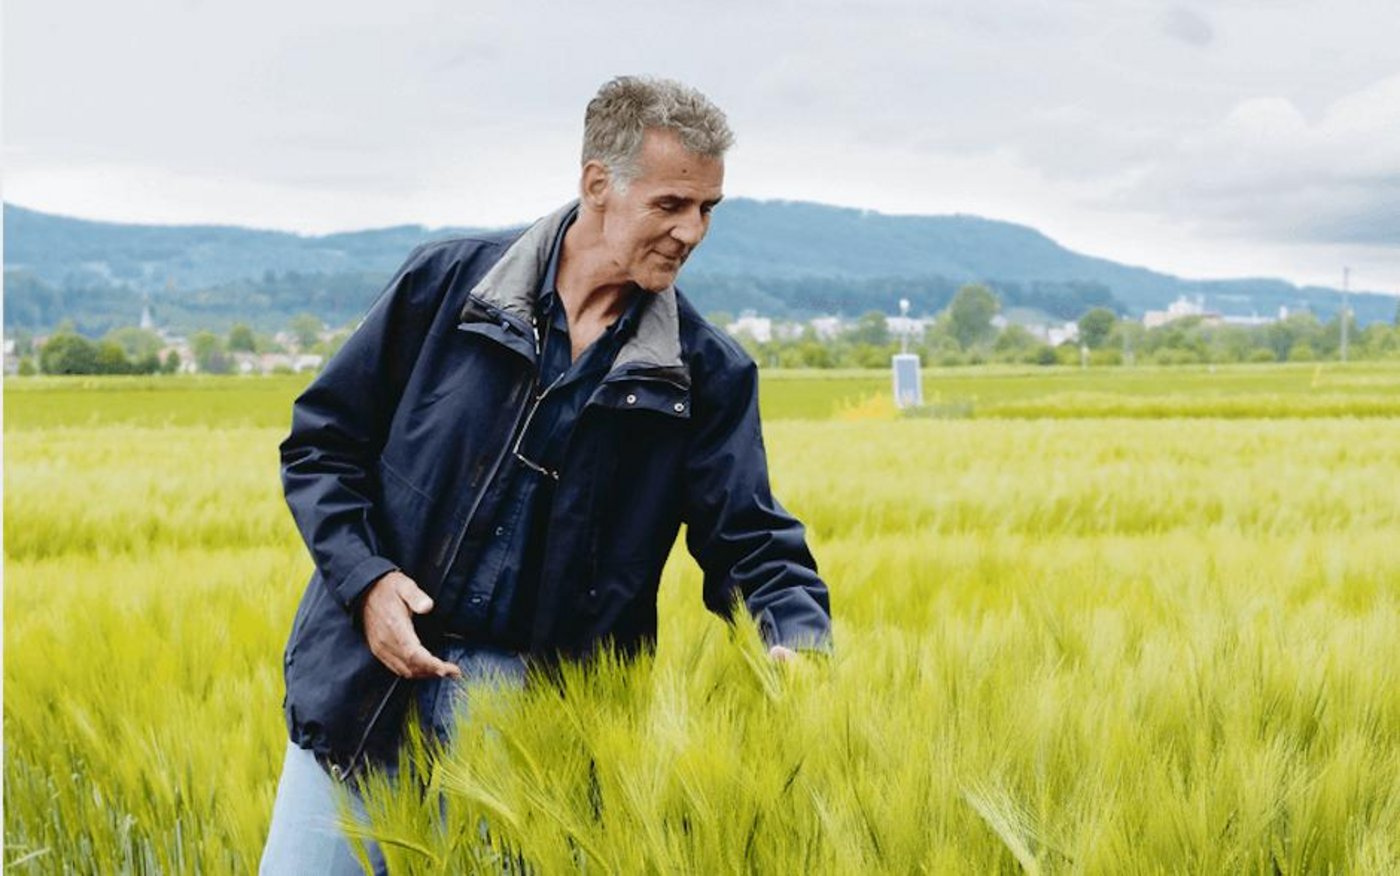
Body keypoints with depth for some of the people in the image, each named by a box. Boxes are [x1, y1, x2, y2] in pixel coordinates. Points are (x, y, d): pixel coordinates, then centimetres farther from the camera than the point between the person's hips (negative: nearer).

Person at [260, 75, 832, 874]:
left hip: (543, 715, 0)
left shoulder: (707, 373, 0)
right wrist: (366, 578, -11)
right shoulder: (448, 282, -2)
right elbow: (321, 441, 3)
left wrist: (804, 643, -23)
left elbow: (750, 539, -3)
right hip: (370, 680, 0)